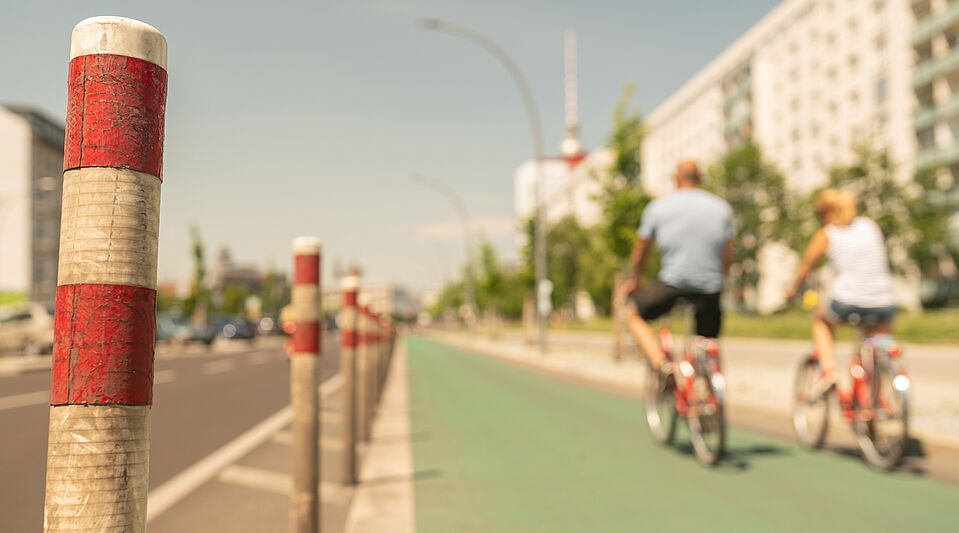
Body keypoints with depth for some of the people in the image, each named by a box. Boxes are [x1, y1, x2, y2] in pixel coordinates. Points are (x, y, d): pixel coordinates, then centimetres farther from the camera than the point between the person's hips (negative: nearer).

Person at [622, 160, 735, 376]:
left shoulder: (657, 207, 6)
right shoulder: (722, 208, 11)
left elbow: (640, 253, 14)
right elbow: (727, 257, 12)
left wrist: (635, 280, 31)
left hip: (672, 283, -3)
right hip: (710, 288, 3)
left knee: (634, 314, 18)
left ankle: (662, 364, -3)